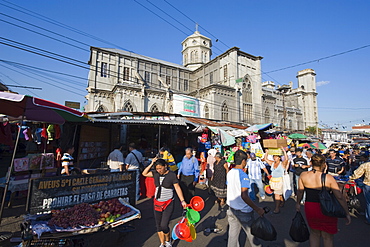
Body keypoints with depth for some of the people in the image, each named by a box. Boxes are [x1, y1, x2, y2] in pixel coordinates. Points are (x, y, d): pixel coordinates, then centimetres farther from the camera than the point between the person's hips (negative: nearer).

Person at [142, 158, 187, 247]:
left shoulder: (172, 175, -14)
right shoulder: (156, 173, -2)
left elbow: (177, 188, -10)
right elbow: (144, 173, 1)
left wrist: (182, 201, -15)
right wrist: (151, 164, -9)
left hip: (168, 204, -5)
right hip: (157, 203, 5)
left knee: (164, 225, -8)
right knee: (158, 226, 13)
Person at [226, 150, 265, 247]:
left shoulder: (229, 173, -2)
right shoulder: (243, 175, -23)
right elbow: (244, 196, -31)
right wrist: (257, 209, -26)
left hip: (232, 209, 6)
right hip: (243, 211, -5)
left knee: (233, 234, 16)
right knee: (252, 234, 18)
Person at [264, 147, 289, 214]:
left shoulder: (282, 163, -8)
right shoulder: (272, 163, 7)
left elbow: (286, 159, -25)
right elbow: (265, 159, 9)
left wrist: (284, 150, -24)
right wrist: (267, 152, 2)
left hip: (279, 180, -6)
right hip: (273, 180, 6)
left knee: (277, 194, -7)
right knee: (279, 193, 20)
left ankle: (277, 208, -1)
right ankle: (282, 202, 40)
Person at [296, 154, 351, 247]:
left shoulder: (303, 175, -10)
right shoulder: (328, 178, -16)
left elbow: (300, 191, -2)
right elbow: (340, 197, -12)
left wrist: (298, 203, 14)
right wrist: (347, 213, 0)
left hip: (309, 208, 2)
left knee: (314, 233, 24)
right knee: (327, 236, 21)